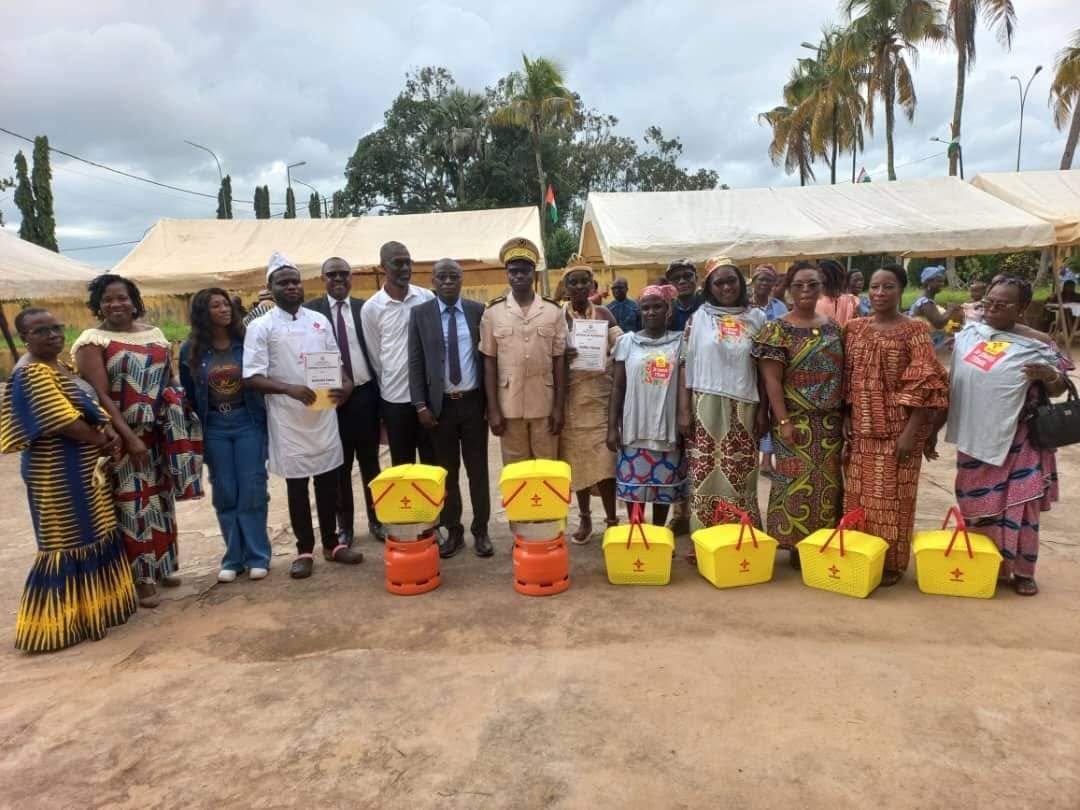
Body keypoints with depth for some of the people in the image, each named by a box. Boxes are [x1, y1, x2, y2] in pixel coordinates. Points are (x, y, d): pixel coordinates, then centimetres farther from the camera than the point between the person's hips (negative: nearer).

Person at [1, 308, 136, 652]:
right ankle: (60, 621, 8)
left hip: (83, 467, 10)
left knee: (92, 535, 16)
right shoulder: (31, 373, -17)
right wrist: (102, 441, -10)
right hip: (57, 473, -9)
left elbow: (90, 404, 14)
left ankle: (92, 606, 28)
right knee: (67, 542, -3)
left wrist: (109, 431, -5)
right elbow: (63, 421, -22)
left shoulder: (62, 365, 12)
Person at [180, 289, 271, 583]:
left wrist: (266, 418, -6)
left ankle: (257, 556, 10)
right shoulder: (191, 349, 1)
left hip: (248, 422, -1)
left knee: (252, 490, 0)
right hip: (214, 428, 2)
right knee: (225, 493, 7)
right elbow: (188, 392, 8)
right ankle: (234, 557, 18)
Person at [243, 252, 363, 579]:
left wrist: (346, 383, -10)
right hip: (288, 419, -3)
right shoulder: (261, 327, -6)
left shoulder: (319, 321, 7)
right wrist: (290, 389, -25)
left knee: (328, 482, 12)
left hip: (324, 414, 4)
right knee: (297, 487, 8)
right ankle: (304, 550, 21)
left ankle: (331, 543, 26)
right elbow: (252, 377, -10)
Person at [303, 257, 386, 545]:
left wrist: (380, 392, 0)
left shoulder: (365, 308, 5)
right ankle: (344, 525, 21)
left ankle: (376, 521, 24)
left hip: (365, 394, 2)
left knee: (370, 462, 12)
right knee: (339, 466, 9)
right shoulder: (310, 310, -1)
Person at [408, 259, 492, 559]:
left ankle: (480, 530, 18)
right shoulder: (420, 313, 1)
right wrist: (421, 405, -7)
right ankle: (453, 531, 21)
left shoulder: (478, 310, 2)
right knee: (447, 471, 9)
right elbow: (415, 362, 0)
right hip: (440, 404, 0)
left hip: (473, 402, 0)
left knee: (478, 468, 8)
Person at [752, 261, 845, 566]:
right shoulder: (777, 330, -7)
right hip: (796, 420, -5)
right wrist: (783, 421, -17)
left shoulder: (833, 327, 9)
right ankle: (796, 545, 12)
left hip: (830, 421, 5)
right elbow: (772, 380, -11)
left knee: (828, 481, 10)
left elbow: (842, 373, 13)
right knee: (797, 480, 0)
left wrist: (844, 416, 7)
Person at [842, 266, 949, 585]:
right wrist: (845, 417, 2)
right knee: (858, 494, 10)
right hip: (861, 428, 4)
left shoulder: (915, 330, -6)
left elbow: (924, 384, -11)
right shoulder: (854, 328, 7)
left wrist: (911, 431, -16)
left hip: (897, 428, -4)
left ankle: (892, 563, 17)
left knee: (892, 496, 2)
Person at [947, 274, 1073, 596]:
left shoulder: (1036, 344, -8)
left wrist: (1050, 376, -24)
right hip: (974, 437, 3)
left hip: (1017, 440, -3)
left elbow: (1058, 390, -2)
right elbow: (955, 380, 12)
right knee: (979, 502, 11)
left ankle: (1023, 570, 20)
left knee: (1019, 503, 4)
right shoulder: (967, 334, 2)